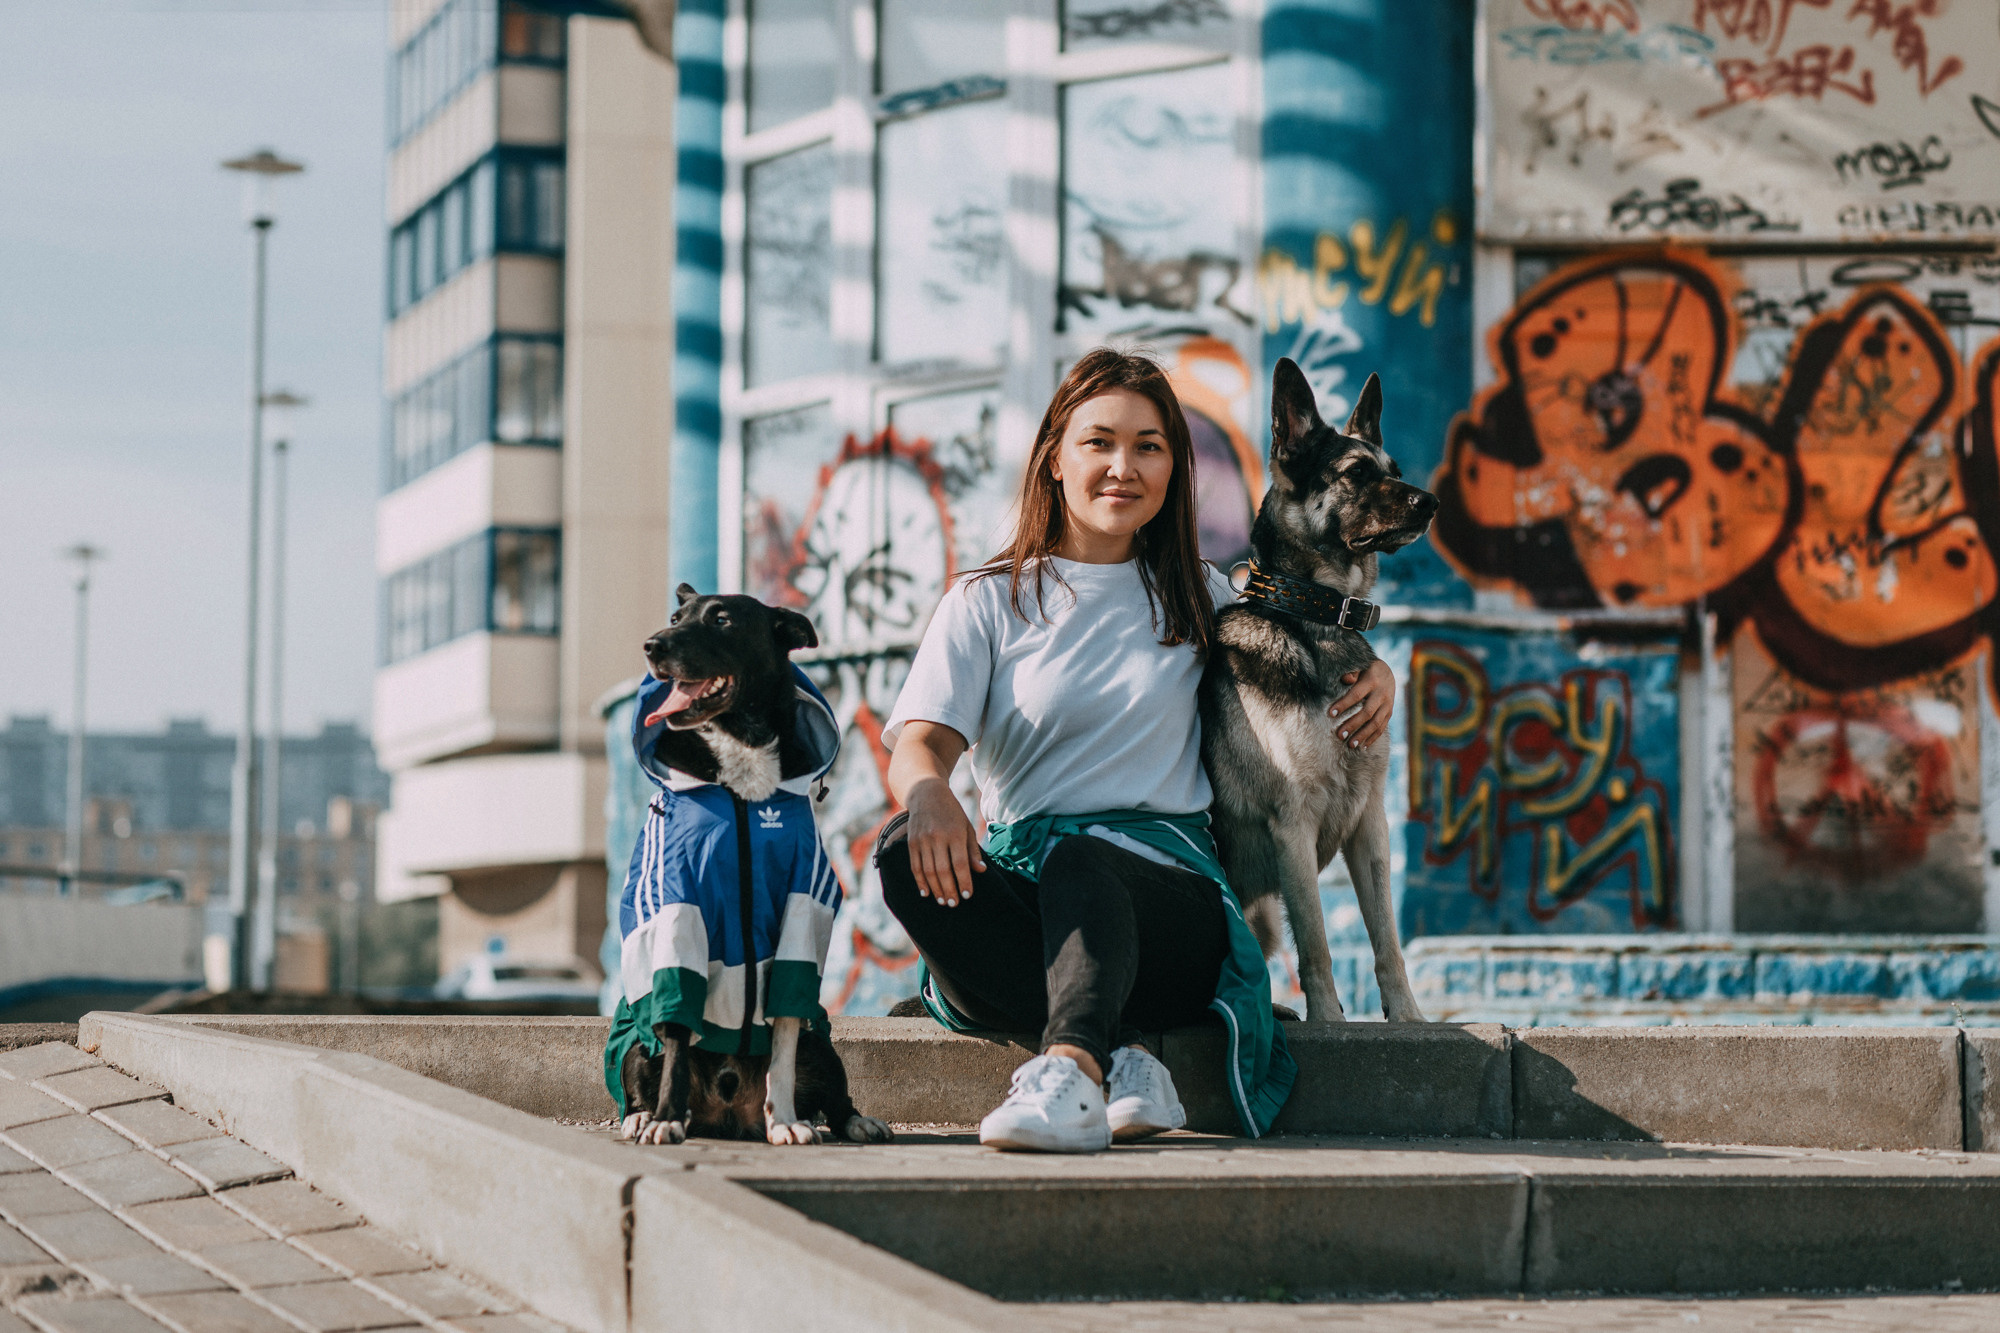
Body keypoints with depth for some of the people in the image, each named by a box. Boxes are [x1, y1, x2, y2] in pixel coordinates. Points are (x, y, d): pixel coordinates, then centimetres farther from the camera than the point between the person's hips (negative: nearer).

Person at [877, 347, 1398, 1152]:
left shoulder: (1199, 599, 19)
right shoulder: (989, 602, 12)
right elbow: (920, 740, -3)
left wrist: (1374, 673, 12)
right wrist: (928, 791, -29)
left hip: (1160, 881, 0)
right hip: (1018, 886, 0)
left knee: (1079, 860, -36)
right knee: (907, 852, -33)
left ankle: (1072, 1069, -62)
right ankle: (1120, 1062, -38)